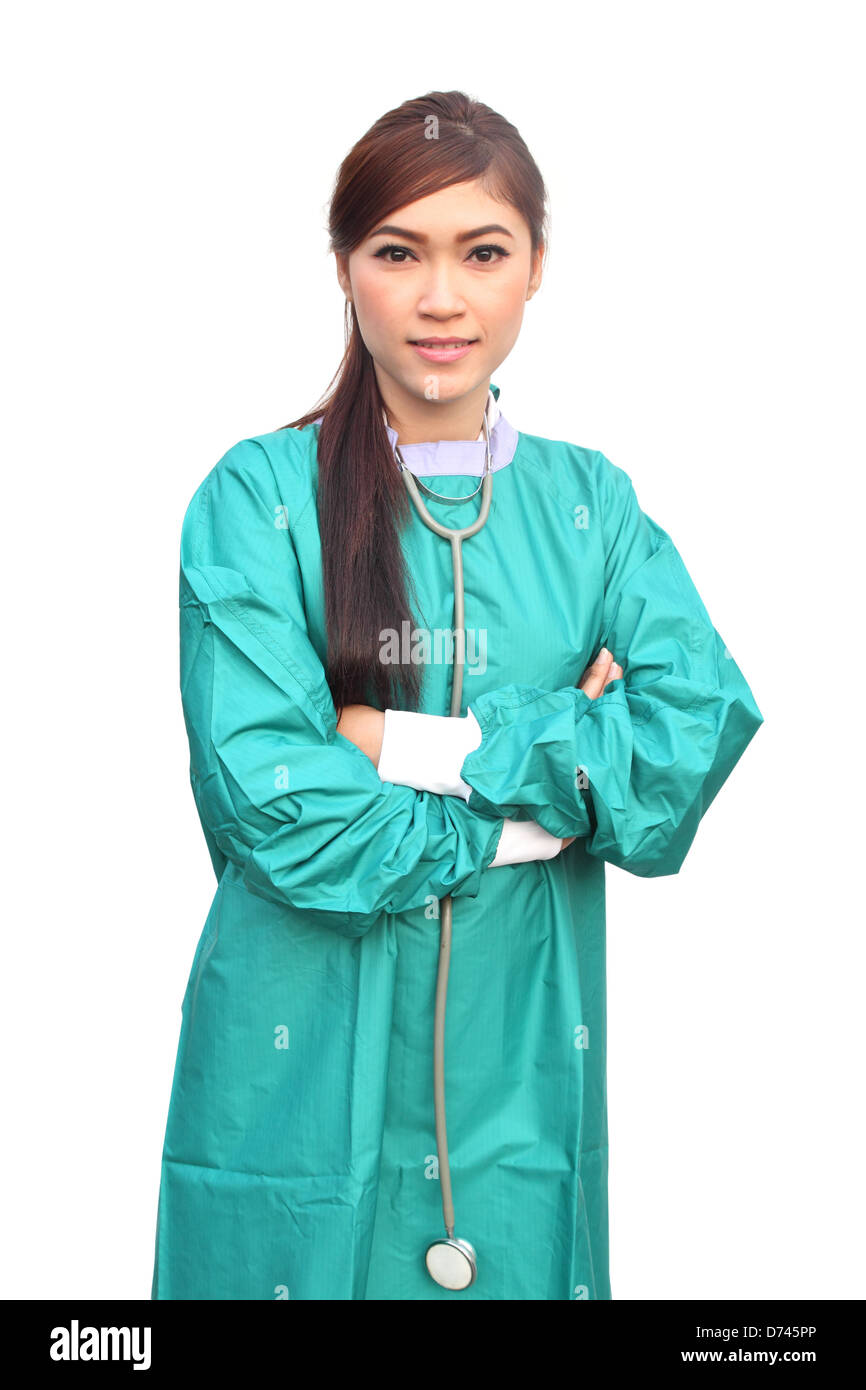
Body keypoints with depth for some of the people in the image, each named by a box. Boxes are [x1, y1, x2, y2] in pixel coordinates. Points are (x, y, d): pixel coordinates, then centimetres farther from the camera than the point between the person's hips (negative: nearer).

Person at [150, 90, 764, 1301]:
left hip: (523, 1044, 3)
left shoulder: (589, 503, 3)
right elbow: (276, 804, -16)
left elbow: (704, 726, -11)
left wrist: (417, 744, -16)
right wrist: (560, 771, -11)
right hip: (304, 1051, -2)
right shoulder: (261, 496, -7)